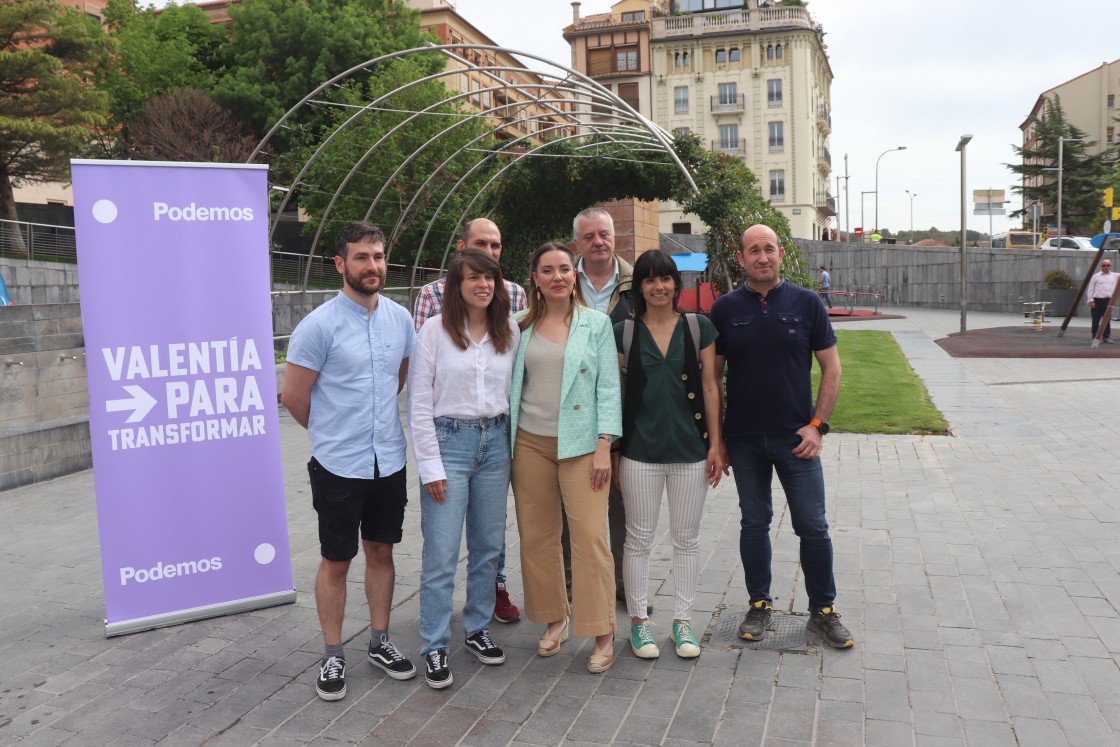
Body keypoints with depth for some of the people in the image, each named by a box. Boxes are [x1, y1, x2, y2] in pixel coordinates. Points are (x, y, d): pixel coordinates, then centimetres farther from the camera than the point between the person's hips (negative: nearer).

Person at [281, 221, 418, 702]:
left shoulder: (400, 319, 2)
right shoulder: (319, 326, -14)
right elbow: (293, 397, -8)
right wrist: (333, 433, 6)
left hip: (389, 461, 5)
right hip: (339, 465, -5)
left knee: (381, 551, 16)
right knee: (336, 561, 8)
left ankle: (380, 644, 31)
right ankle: (333, 657, 23)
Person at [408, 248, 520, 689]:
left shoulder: (510, 332, 6)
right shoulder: (435, 331, -6)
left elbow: (515, 391, 10)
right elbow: (419, 404, -6)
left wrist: (511, 448, 4)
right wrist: (430, 467, -9)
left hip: (495, 442, 4)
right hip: (449, 441, -4)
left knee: (489, 546, 12)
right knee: (441, 553, -3)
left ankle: (477, 629, 29)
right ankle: (434, 648, 10)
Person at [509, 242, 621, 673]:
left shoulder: (596, 323, 1)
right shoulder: (522, 326, 8)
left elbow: (608, 387, -1)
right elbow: (512, 383, 11)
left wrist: (604, 446, -8)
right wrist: (506, 440, 6)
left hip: (580, 443, -3)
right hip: (530, 442, 3)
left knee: (590, 535, -6)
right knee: (536, 535, 7)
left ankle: (603, 634, 7)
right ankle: (554, 620, 25)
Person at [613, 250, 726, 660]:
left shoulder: (700, 327, 2)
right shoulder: (624, 333, 1)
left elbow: (710, 387, 3)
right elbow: (615, 393, 4)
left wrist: (715, 443, 0)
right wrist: (613, 449, 2)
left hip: (690, 449, 1)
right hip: (640, 450, -1)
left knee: (687, 538, 11)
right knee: (639, 538, 8)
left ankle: (683, 620, 25)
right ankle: (638, 619, 23)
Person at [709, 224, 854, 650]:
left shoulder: (806, 303, -1)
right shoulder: (725, 309, 1)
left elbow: (831, 367, 2)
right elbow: (712, 375, 4)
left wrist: (817, 424, -7)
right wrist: (716, 437, 0)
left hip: (796, 438, -1)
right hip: (744, 439, 1)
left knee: (813, 527, 4)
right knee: (754, 523, 11)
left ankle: (823, 610, 21)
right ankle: (759, 604, 26)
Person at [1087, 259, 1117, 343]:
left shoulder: (1115, 276, 9)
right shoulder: (1096, 276, 3)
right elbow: (1090, 290, 2)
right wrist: (1091, 301, -4)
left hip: (1108, 301, 2)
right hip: (1097, 300, -2)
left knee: (1107, 320, 2)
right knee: (1096, 321, 3)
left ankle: (1107, 337, 6)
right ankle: (1095, 337, 11)